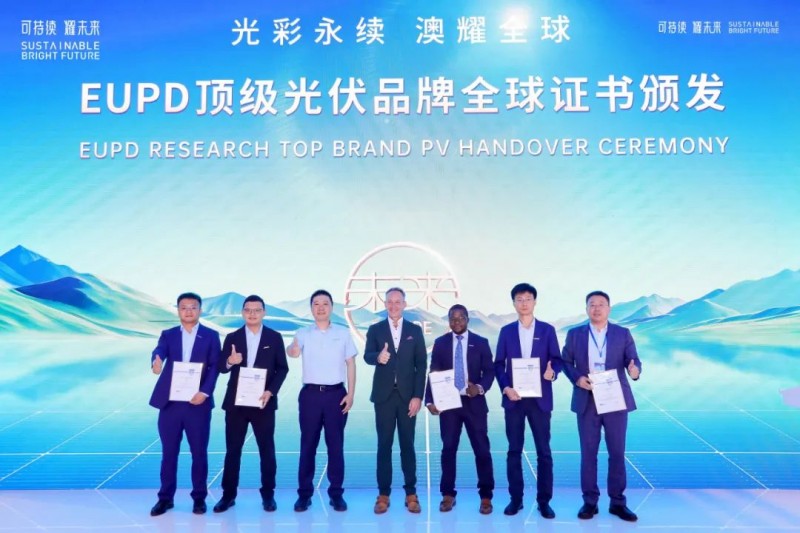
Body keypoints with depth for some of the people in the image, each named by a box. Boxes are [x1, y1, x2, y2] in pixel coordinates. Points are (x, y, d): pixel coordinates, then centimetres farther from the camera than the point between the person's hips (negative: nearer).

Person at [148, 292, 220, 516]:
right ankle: (166, 497, 23)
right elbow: (159, 352, -12)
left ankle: (199, 497, 19)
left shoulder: (211, 336, 4)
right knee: (168, 452, 10)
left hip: (198, 402, -1)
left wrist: (205, 392, -16)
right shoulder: (168, 334, 9)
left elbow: (214, 367, -2)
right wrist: (156, 363, -37)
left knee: (199, 453, 6)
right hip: (170, 402, 2)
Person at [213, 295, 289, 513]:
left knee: (267, 450, 5)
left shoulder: (274, 337, 3)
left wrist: (270, 391, -11)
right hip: (235, 402, 1)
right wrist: (229, 361, -21)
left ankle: (268, 494, 17)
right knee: (232, 450, 7)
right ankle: (228, 495, 18)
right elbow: (221, 368, 2)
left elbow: (282, 368, 2)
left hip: (263, 402, -1)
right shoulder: (232, 338, 5)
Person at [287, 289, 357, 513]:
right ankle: (304, 493, 16)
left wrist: (351, 394, -4)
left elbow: (350, 364, 4)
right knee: (307, 444, 6)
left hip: (336, 393, 0)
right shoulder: (303, 333, 1)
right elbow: (292, 351, -20)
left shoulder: (343, 333, 3)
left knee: (335, 445, 6)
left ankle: (336, 493, 16)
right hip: (310, 393, 0)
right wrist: (292, 350, -45)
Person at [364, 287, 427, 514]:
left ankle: (411, 493, 16)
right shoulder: (375, 330, 5)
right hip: (384, 395, 0)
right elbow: (367, 356, -10)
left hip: (408, 395, 0)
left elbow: (421, 365, 2)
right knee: (384, 445, 5)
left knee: (407, 445, 6)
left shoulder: (415, 330, 6)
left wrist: (418, 396, -5)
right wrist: (378, 357, -34)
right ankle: (383, 494, 14)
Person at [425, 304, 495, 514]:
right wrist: (430, 400, -8)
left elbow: (489, 371, 2)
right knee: (448, 449, 5)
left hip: (474, 402, -1)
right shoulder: (440, 343, 5)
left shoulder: (480, 342, 3)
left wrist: (480, 388, -18)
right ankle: (448, 495, 18)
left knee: (482, 449, 2)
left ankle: (485, 496, 15)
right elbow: (433, 373, 2)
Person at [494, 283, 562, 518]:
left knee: (544, 451, 3)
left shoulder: (547, 330, 5)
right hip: (514, 397, 1)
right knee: (514, 450, 6)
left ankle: (544, 501, 14)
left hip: (540, 398, -1)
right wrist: (505, 388, -10)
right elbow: (498, 364, 5)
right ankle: (516, 498, 17)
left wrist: (553, 372, -19)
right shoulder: (506, 331, 7)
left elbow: (557, 359, 3)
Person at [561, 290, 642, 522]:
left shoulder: (623, 334, 4)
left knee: (617, 453, 7)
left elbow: (633, 360, -3)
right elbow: (565, 361, 7)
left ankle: (618, 502, 19)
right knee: (588, 453, 6)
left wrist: (635, 371, -26)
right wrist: (576, 378, -11)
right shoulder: (574, 334, 4)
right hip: (587, 402, 0)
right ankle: (590, 501, 17)